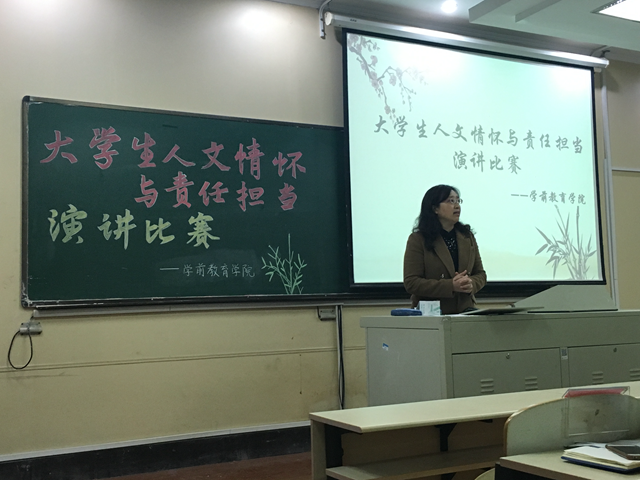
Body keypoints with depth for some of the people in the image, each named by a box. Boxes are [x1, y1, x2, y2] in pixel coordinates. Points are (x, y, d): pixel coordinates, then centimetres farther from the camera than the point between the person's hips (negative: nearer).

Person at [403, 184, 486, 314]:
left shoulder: (467, 236, 14)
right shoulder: (417, 240, -1)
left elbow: (480, 274, 17)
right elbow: (411, 282, -8)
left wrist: (471, 284, -7)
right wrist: (451, 286, -16)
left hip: (464, 309, 4)